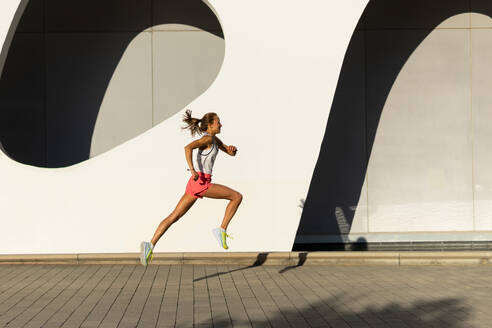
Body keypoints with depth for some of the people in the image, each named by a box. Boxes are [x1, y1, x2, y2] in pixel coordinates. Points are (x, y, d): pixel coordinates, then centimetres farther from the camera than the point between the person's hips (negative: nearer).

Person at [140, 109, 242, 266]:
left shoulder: (214, 139, 21)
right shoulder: (207, 138, -7)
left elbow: (230, 153, 26)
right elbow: (188, 147, -23)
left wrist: (232, 149, 1)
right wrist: (192, 170, -31)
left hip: (195, 183, 9)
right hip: (201, 182, -9)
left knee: (174, 216, 4)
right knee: (237, 197, -2)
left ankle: (150, 245, -2)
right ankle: (222, 230, -3)